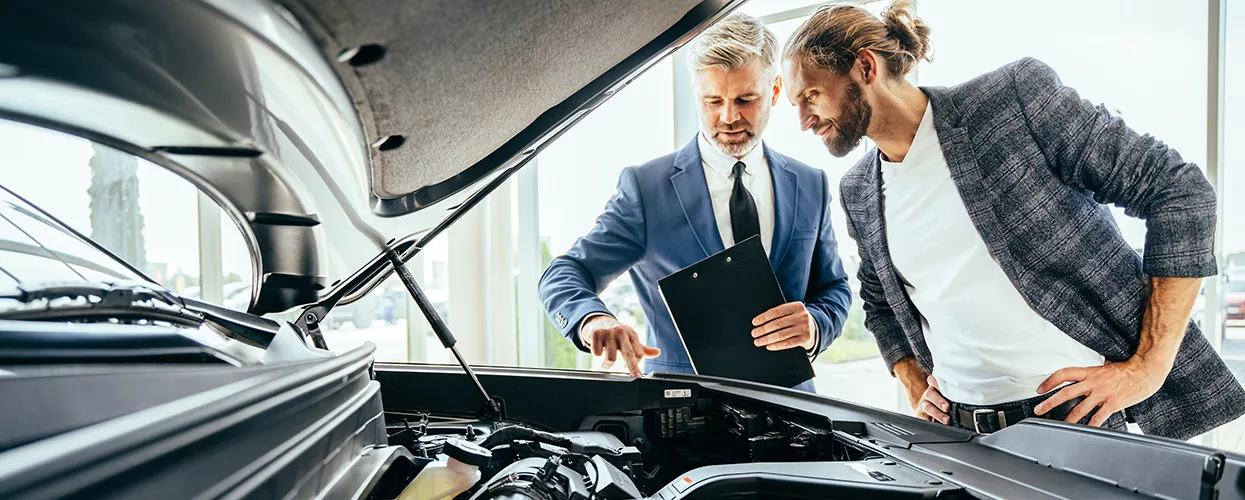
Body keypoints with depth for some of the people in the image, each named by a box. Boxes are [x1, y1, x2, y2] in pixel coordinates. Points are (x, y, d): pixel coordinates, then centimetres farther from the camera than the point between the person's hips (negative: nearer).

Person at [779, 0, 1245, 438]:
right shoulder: (857, 192, 6)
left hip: (1081, 413, -4)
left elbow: (1179, 190, -10)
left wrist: (1147, 367, -13)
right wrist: (916, 390, 6)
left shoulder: (1017, 95, -11)